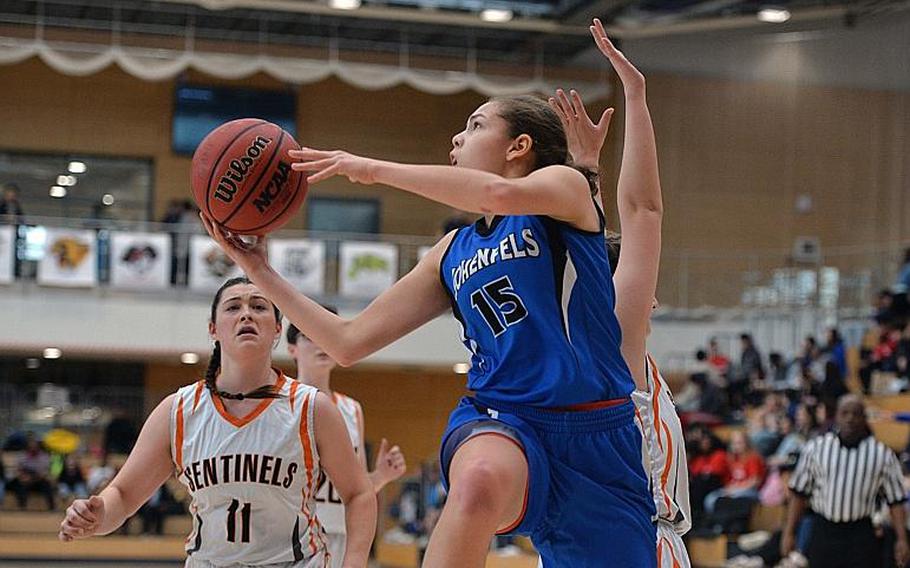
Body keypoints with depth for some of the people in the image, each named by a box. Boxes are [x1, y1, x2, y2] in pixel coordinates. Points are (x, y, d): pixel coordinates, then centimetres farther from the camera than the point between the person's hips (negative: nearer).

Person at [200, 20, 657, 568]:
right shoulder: (453, 254, 19)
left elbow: (500, 195, -21)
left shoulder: (565, 186, 4)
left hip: (595, 434, -1)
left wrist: (376, 169, -13)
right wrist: (260, 269, 14)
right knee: (480, 479, -38)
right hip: (500, 419, 2)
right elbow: (348, 342, 18)